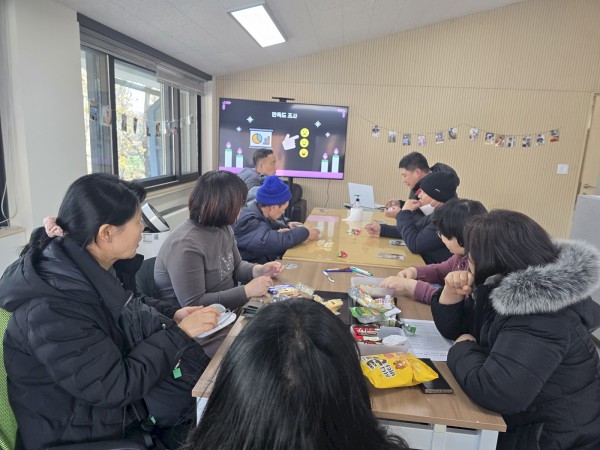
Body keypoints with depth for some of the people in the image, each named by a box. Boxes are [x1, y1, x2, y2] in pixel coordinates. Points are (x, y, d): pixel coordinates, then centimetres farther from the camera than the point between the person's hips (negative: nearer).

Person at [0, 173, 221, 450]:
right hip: (82, 428, -7)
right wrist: (179, 333, -22)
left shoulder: (92, 269, -8)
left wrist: (173, 314, -3)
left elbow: (126, 306, 12)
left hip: (119, 374, 8)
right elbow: (115, 388, -28)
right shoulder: (52, 309, -33)